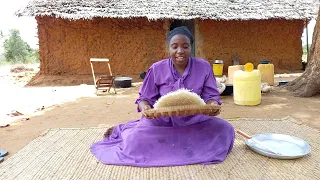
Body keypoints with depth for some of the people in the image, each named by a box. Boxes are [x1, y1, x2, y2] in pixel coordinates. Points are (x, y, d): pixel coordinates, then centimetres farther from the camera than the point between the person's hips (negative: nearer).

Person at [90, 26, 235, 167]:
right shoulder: (157, 69, -5)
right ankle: (123, 129, 16)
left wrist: (212, 104, -26)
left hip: (194, 122, 3)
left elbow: (210, 96, -1)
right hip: (161, 121, -2)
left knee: (225, 130, -19)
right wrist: (145, 107, -26)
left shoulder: (204, 67, -4)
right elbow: (145, 98, -2)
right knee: (137, 141, -25)